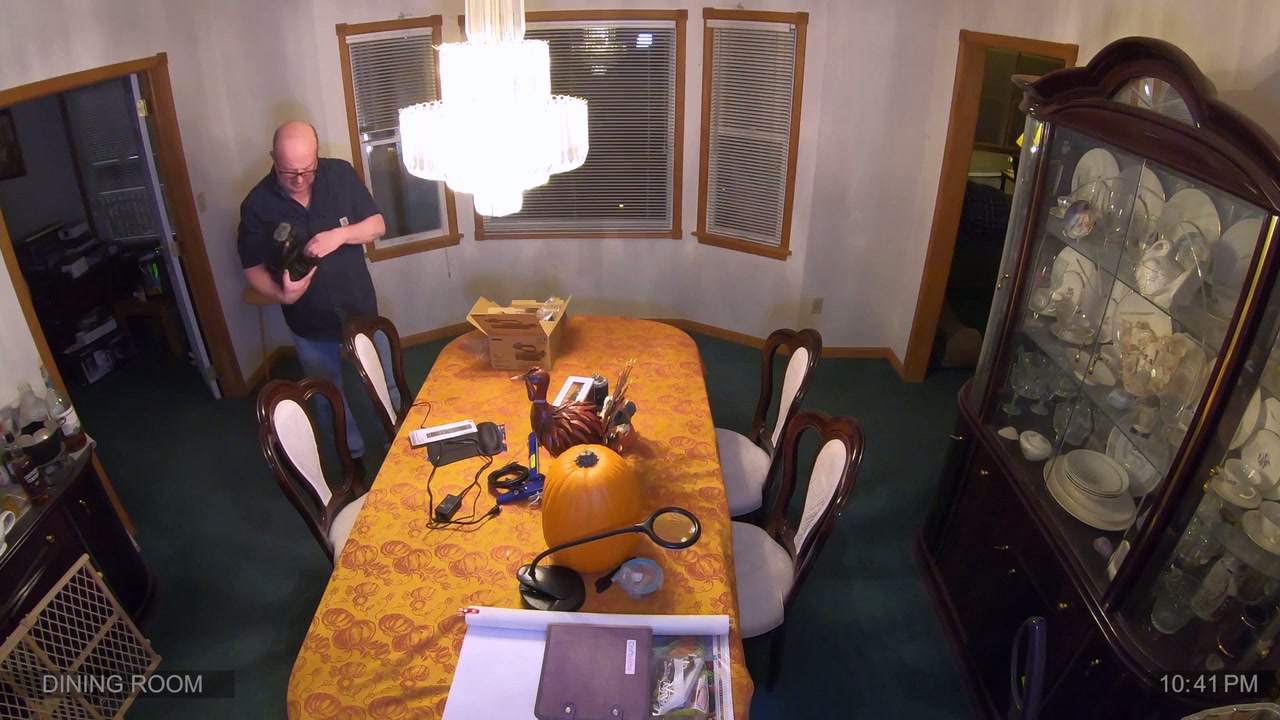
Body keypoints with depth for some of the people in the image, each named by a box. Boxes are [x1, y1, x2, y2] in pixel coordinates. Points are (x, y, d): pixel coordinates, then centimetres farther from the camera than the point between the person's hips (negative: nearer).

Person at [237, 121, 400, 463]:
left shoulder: (341, 174, -14)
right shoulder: (257, 204, -15)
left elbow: (377, 225, -7)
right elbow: (253, 268, -7)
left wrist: (340, 234, -26)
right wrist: (281, 294, -26)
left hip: (360, 309, 0)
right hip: (308, 323, 0)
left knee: (386, 387, 17)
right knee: (328, 401, 17)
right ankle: (354, 456, 41)